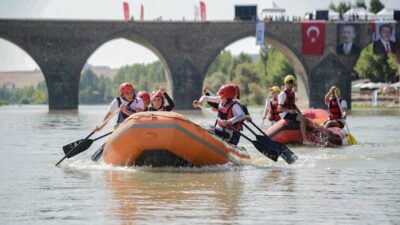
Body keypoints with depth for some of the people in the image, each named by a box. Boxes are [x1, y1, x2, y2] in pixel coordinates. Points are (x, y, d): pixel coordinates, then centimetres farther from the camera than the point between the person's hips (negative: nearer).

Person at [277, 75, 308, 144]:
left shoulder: (292, 93, 18)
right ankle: (305, 140, -33)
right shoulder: (283, 94, -10)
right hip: (285, 114, -9)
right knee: (302, 119, -28)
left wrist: (300, 112, 12)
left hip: (292, 112, 9)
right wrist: (289, 110, -29)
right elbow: (279, 107, -16)